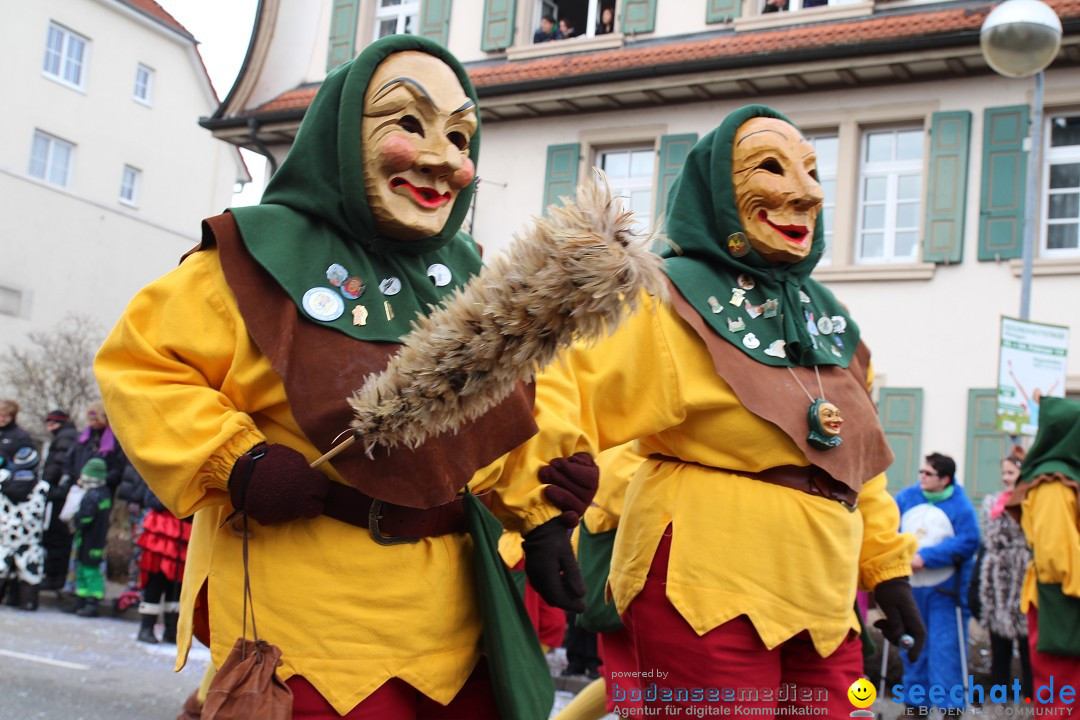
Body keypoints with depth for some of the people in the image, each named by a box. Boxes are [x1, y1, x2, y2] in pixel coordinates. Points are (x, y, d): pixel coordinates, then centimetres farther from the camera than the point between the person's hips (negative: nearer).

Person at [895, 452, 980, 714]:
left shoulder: (960, 505, -10)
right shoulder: (906, 497, 1)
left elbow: (968, 542, -17)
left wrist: (926, 557, -19)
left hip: (945, 590, -4)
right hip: (908, 588, 5)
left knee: (945, 648, -4)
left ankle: (950, 705, 5)